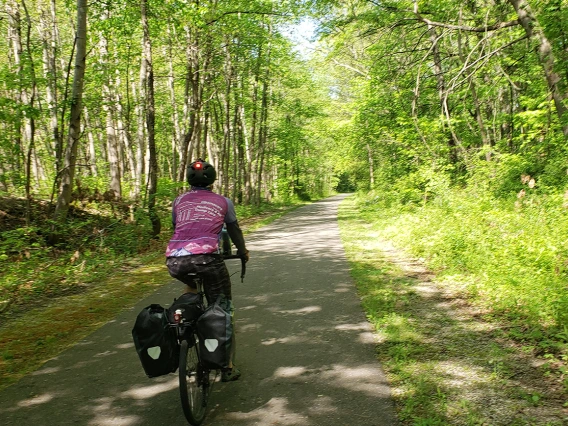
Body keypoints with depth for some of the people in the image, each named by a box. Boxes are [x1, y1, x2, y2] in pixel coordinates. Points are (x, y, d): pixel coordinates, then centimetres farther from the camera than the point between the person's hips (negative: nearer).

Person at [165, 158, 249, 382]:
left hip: (174, 260, 3)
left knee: (190, 283, 39)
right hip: (206, 257, -3)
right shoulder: (222, 201, 19)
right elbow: (234, 231, 29)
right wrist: (243, 252, 47)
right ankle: (227, 367, 15)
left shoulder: (179, 201, 24)